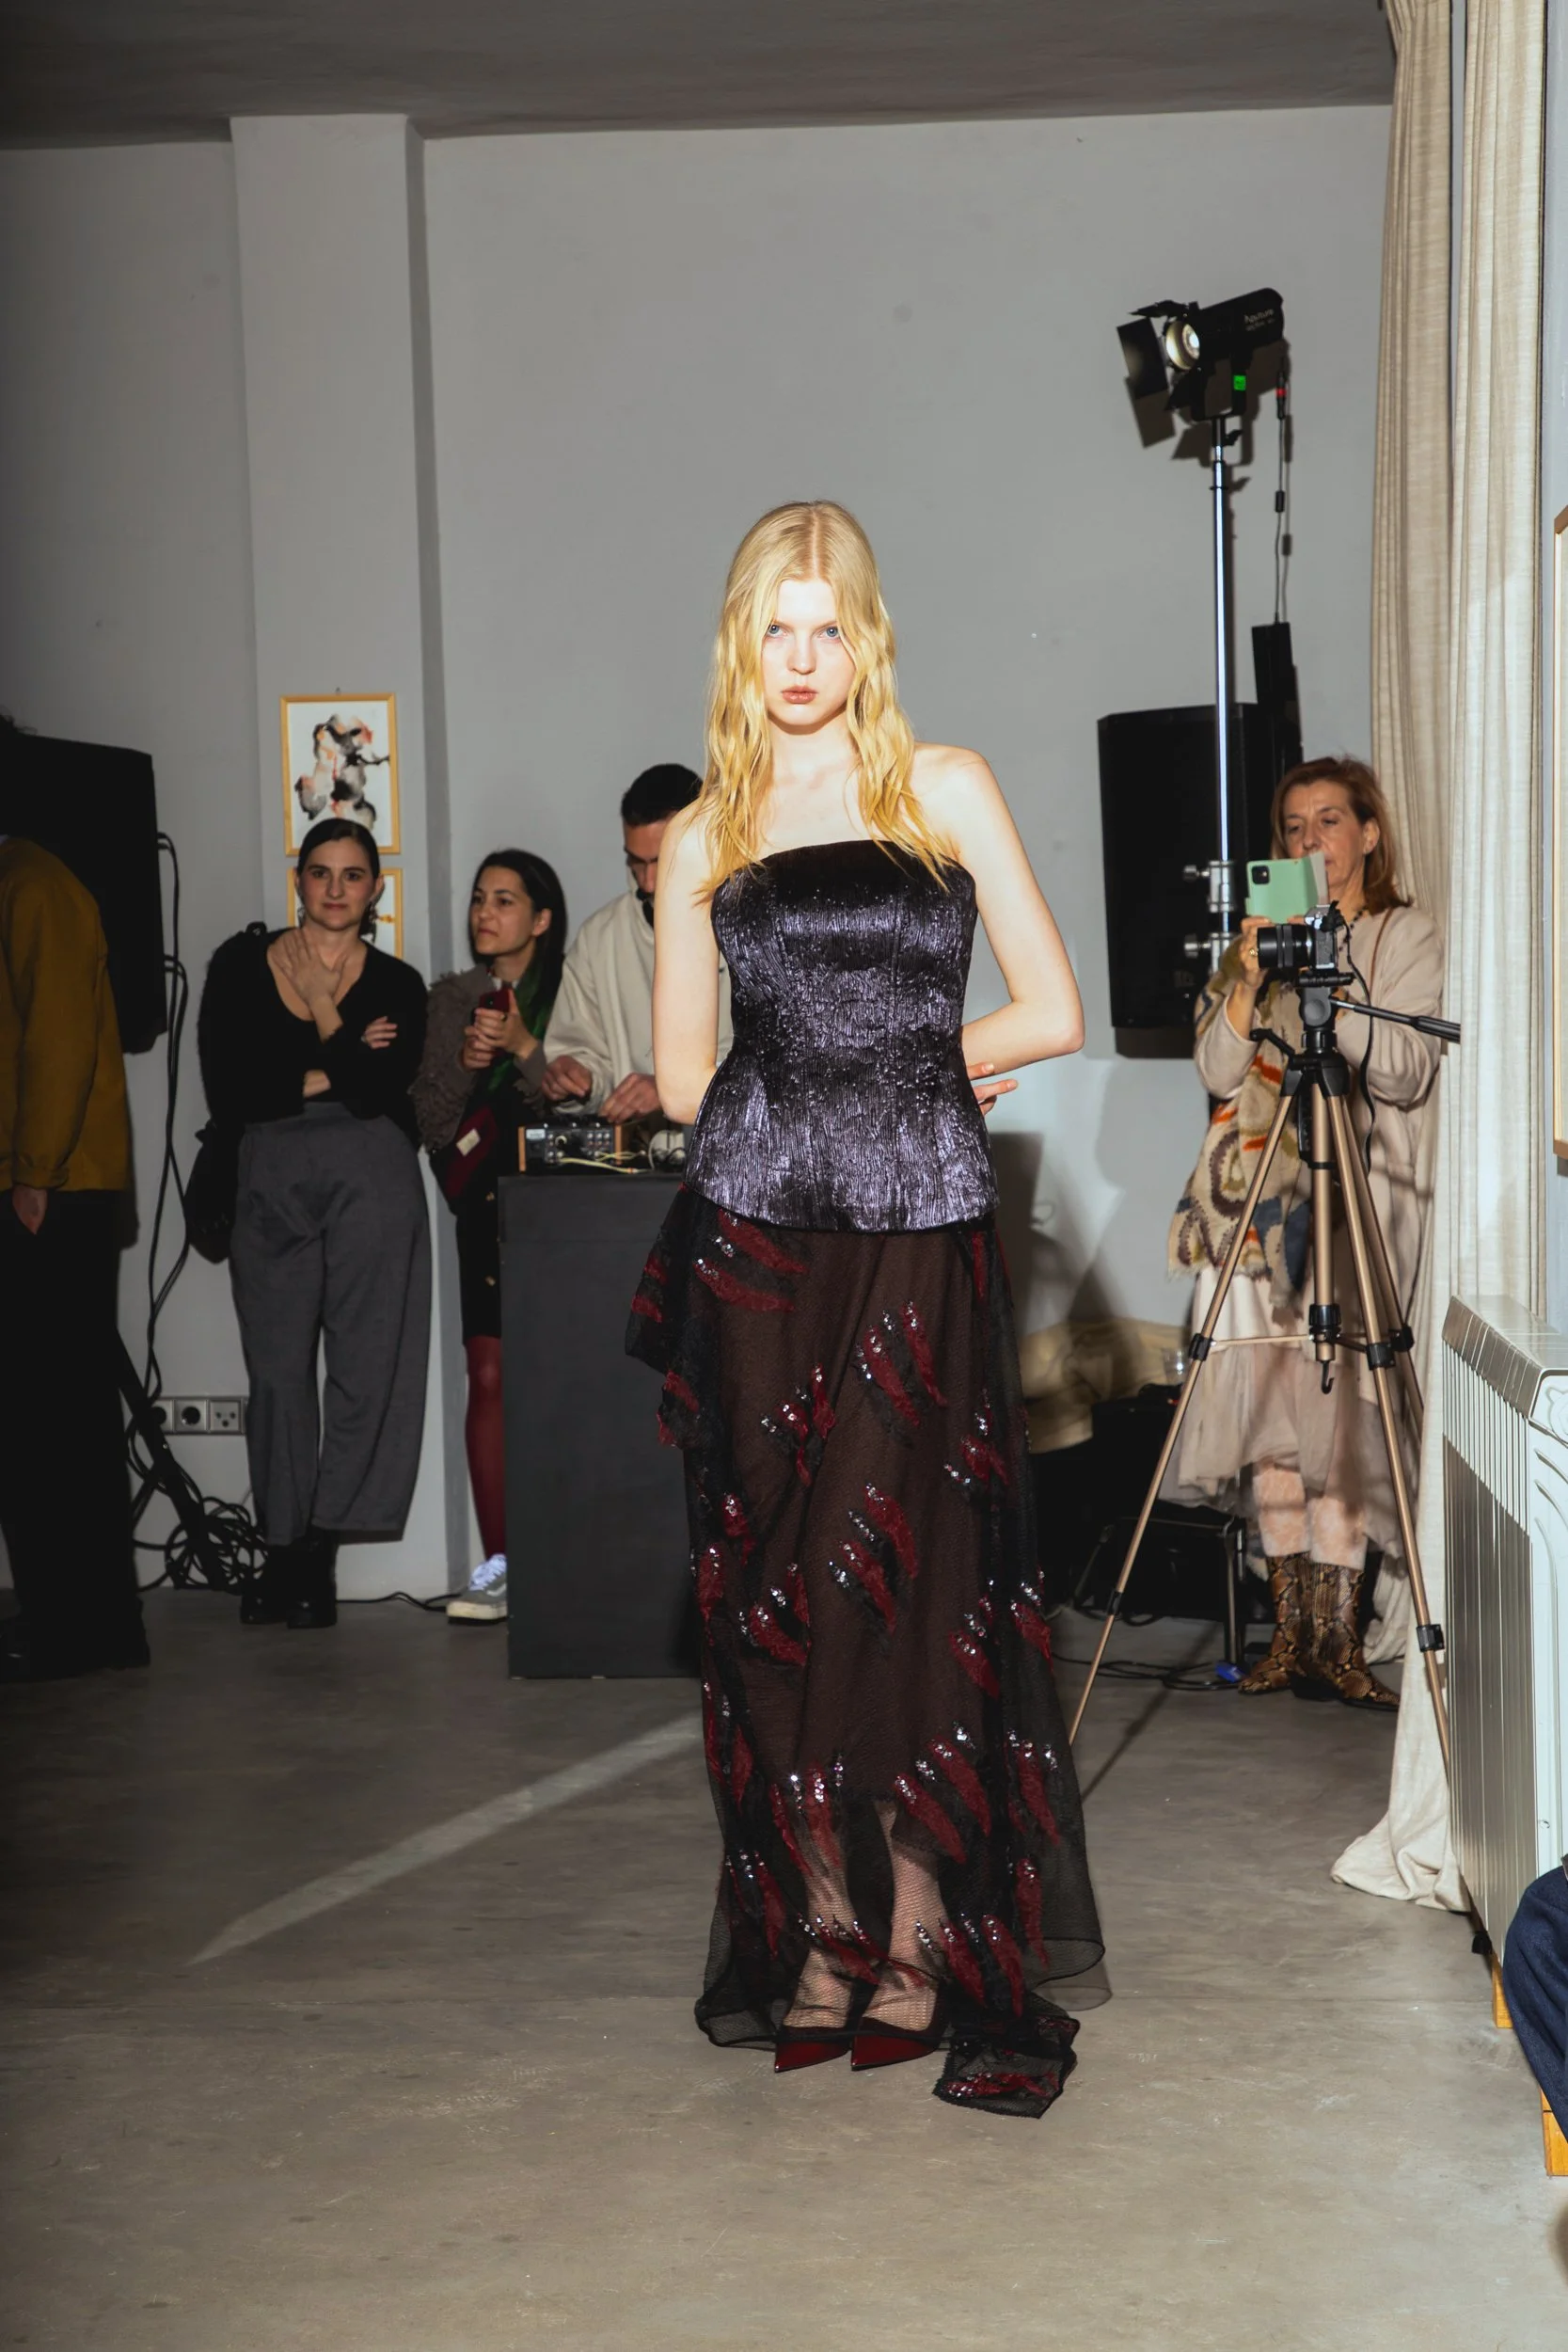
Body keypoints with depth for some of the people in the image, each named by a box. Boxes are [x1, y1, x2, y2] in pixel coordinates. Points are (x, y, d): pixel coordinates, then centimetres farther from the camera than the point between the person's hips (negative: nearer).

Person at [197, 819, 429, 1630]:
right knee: (277, 1366, 0)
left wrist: (322, 1010, -8)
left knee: (366, 1362, -5)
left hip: (370, 1177, 0)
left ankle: (315, 1547, 2)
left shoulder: (395, 984, 6)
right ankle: (285, 1549, 8)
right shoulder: (241, 967, 6)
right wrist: (328, 1076, -6)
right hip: (271, 1178, 1)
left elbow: (382, 1090, -11)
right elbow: (225, 1091, -4)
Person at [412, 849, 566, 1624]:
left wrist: (525, 1048, -15)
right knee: (490, 1378, -4)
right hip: (487, 1210, 3)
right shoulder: (453, 999, 14)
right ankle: (498, 1566, -3)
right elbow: (430, 1125, 10)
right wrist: (464, 1062, -6)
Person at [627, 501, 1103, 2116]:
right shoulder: (704, 839, 12)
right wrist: (878, 1069, 9)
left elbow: (1055, 1018, 4)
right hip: (755, 1237, 2)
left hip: (919, 1230, -2)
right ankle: (822, 1926, 11)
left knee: (901, 1571, -4)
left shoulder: (944, 792, 8)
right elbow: (684, 1081, 12)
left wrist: (901, 1062, 8)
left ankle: (916, 1930, 7)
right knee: (777, 1583, 1)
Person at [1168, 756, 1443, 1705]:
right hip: (1265, 1197, 4)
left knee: (1336, 1405, -11)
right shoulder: (1264, 937, 18)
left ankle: (1336, 1636, -8)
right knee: (1268, 1398, -4)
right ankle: (1293, 1628, 1)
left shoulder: (1408, 937, 6)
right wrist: (1250, 980, -8)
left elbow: (1408, 1068, -8)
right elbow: (1218, 1071, 7)